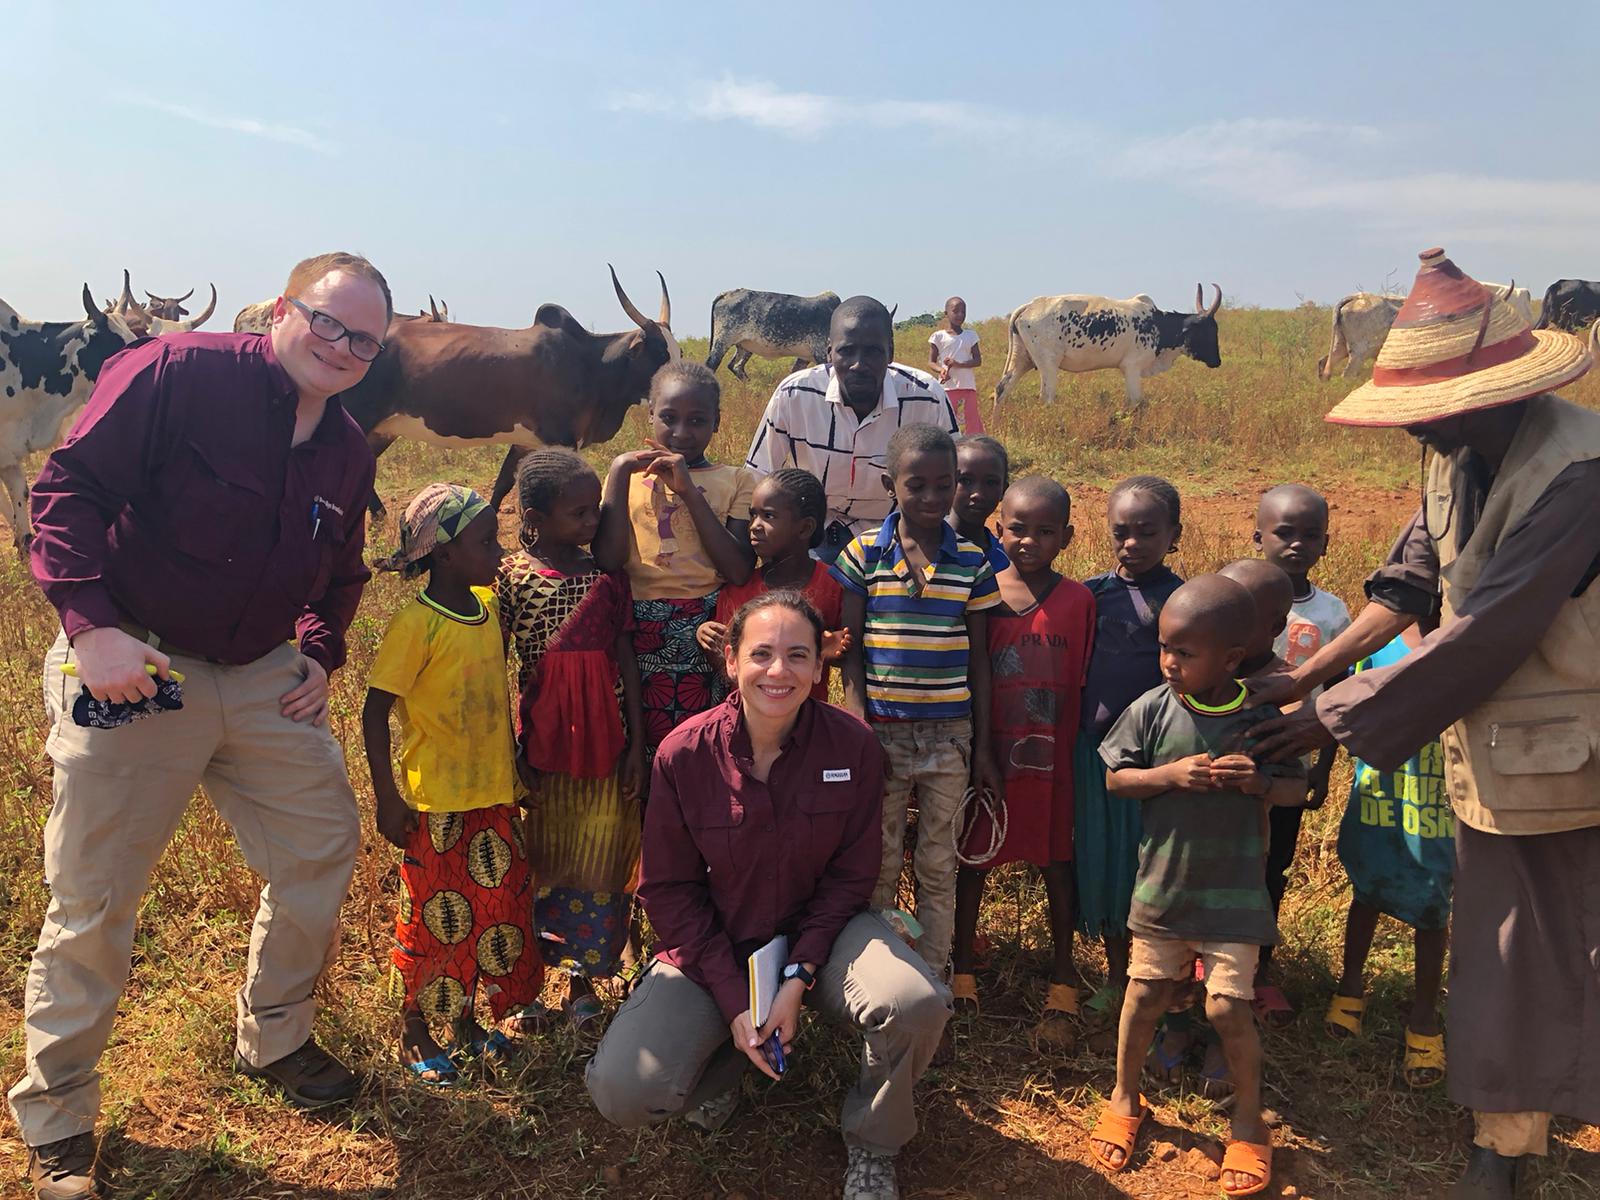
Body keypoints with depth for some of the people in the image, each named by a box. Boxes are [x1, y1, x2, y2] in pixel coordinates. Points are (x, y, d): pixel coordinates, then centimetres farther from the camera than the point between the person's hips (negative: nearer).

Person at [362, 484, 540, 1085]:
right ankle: (415, 1035, 29)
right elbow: (374, 713, -16)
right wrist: (387, 798, -17)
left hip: (493, 794, 7)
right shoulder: (416, 624, -18)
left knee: (492, 909, 15)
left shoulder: (489, 606, 2)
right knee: (434, 918, 8)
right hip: (436, 803, -7)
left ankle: (465, 1021, 35)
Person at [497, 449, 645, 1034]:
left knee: (598, 863, 10)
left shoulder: (607, 574, 2)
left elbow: (626, 661, 3)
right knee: (535, 864, 10)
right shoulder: (512, 576, -5)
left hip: (603, 745, 2)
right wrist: (509, 751, -6)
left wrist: (636, 746, 0)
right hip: (540, 742, -2)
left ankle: (582, 981, 27)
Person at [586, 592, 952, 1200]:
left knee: (918, 1005, -30)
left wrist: (798, 979, -17)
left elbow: (849, 876, -6)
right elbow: (669, 889, -8)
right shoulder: (683, 754, -15)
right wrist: (733, 1001, -15)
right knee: (621, 1091, -20)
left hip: (821, 929, 0)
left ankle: (872, 1147, 3)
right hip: (712, 945, 0)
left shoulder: (853, 745, -13)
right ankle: (722, 1057, 17)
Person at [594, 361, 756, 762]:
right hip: (642, 634, 1)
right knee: (645, 746, 7)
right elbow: (607, 561, -8)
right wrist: (620, 471, -8)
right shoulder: (628, 477, 9)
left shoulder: (737, 481, 5)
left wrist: (689, 490, -11)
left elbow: (739, 571, -10)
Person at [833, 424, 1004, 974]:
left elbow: (978, 660, 5)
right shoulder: (863, 555, -3)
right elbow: (850, 653, -1)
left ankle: (933, 976, 26)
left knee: (939, 868, 11)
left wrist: (982, 749, 5)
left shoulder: (972, 562, 1)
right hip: (881, 732, -1)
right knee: (877, 866, 10)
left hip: (950, 735, 1)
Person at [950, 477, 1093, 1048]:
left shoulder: (1078, 600, -4)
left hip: (1053, 758, 0)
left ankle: (1063, 984, 26)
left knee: (1058, 862, 10)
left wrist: (1078, 753, -3)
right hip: (989, 751, 1)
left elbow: (1084, 684, 0)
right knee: (972, 859, 11)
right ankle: (961, 975, 27)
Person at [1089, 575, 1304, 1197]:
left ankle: (1249, 1120, 24)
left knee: (1228, 1006, -2)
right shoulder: (1151, 709, -9)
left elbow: (1297, 788, 1)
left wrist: (1261, 784, -21)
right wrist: (1171, 775, -20)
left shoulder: (1261, 719, -10)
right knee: (1146, 992, 11)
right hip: (1162, 882, 2)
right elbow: (1115, 779, -3)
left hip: (1232, 889, -1)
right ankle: (1125, 1099, 34)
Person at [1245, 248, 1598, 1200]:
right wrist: (1307, 676, -1)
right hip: (1492, 754, 7)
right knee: (1502, 951, 18)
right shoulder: (1461, 454, 0)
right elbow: (1413, 580, 7)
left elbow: (1483, 636, -27)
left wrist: (1341, 719, -20)